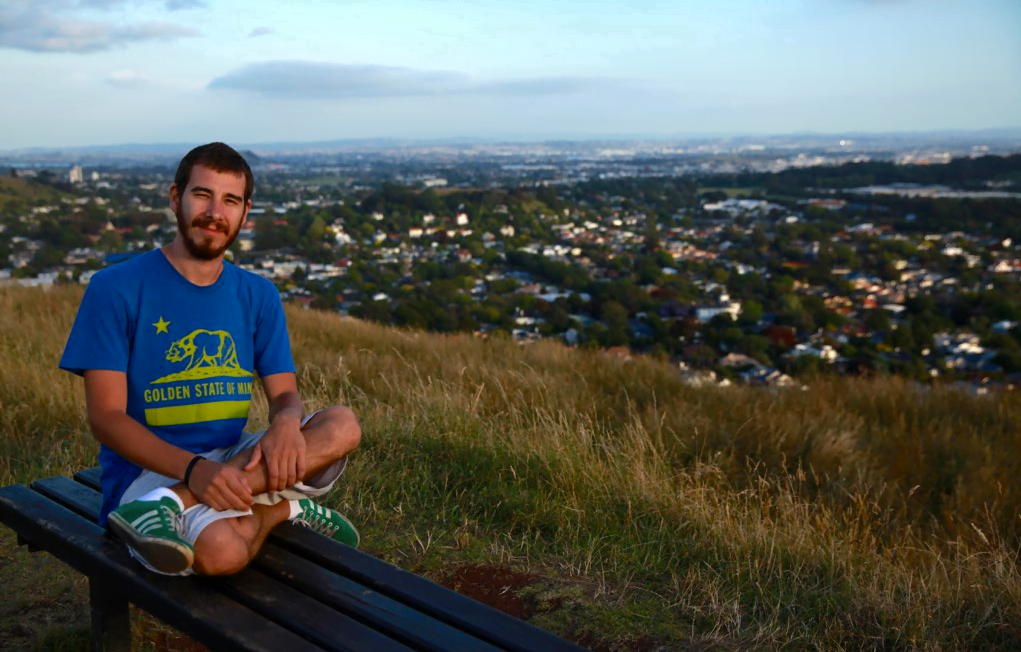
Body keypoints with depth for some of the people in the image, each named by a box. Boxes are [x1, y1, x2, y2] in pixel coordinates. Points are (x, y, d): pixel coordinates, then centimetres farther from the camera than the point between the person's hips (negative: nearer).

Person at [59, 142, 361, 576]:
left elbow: (285, 394, 5)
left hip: (235, 460, 7)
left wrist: (286, 423, -23)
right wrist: (194, 468, -28)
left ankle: (174, 505, -25)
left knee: (342, 426, -24)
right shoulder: (115, 288, -6)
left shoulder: (258, 296, 7)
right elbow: (106, 416, -11)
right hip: (149, 470, -6)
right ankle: (281, 508, -9)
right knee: (221, 551, -40)